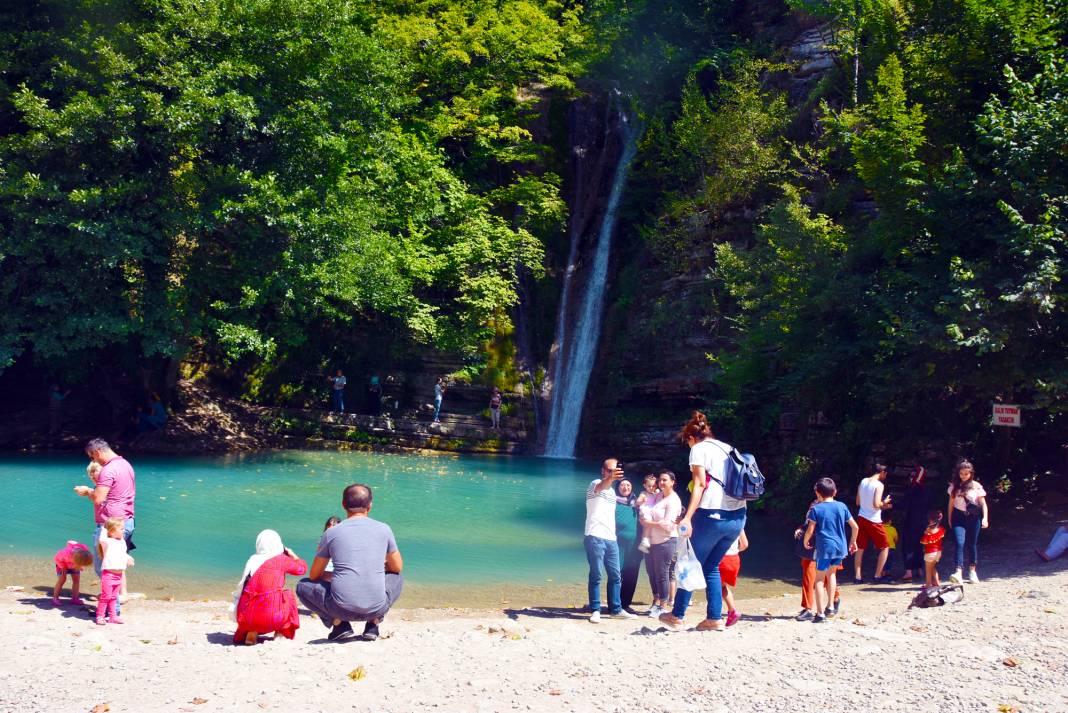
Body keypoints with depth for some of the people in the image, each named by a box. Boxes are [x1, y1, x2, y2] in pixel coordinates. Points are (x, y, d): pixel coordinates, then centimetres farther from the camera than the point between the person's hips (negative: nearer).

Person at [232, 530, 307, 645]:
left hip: (244, 617, 4)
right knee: (288, 595, 24)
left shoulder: (252, 560, 16)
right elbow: (302, 568, 20)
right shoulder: (281, 559, 5)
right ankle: (282, 633, 20)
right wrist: (292, 554, 36)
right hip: (270, 617, -4)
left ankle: (250, 633, 18)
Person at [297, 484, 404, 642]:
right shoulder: (383, 529, 5)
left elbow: (314, 576, 13)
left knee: (303, 586, 23)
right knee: (397, 578, 32)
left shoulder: (332, 532, 3)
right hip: (376, 608, 2)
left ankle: (339, 623, 6)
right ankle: (373, 624, 14)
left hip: (342, 609, -1)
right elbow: (397, 567, 19)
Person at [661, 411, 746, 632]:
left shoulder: (699, 449, 0)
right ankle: (715, 618, 10)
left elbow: (700, 484, -13)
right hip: (737, 517, 6)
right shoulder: (728, 448, 19)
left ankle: (677, 616, 13)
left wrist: (688, 517, -20)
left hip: (712, 514, -6)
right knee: (711, 567, 16)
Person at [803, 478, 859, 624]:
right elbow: (855, 526, 7)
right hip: (840, 547, 4)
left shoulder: (816, 509, -5)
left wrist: (805, 541, 9)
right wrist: (853, 541, 22)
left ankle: (820, 613, 1)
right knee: (831, 572, 26)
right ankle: (830, 607, 23)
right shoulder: (842, 506, 5)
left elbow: (810, 530, -10)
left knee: (819, 579, 5)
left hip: (824, 547, -4)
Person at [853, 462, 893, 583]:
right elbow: (876, 504, -22)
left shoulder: (863, 482, 7)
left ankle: (857, 576, 10)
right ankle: (878, 575, 10)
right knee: (885, 547, 10)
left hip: (861, 518, 6)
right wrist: (884, 503, 0)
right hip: (874, 521, -6)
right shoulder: (879, 485, -14)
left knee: (860, 548, 11)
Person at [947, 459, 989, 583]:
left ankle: (972, 571, 26)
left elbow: (983, 503, -2)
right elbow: (951, 503, 11)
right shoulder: (954, 486, 4)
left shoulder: (976, 486, -1)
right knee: (960, 543, -15)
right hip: (959, 517, 0)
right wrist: (949, 519, 12)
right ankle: (959, 572, -23)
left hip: (973, 517, 0)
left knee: (972, 544, 9)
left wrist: (985, 518, -13)